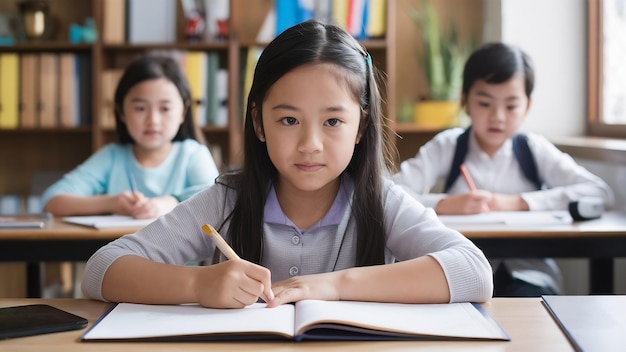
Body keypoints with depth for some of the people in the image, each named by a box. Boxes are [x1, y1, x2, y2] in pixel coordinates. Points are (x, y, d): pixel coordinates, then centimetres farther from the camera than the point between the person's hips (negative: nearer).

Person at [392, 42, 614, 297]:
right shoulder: (446, 147, 5)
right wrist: (447, 205, -22)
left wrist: (517, 203, -13)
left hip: (528, 276, 0)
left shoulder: (535, 150, 7)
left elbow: (600, 192, -7)